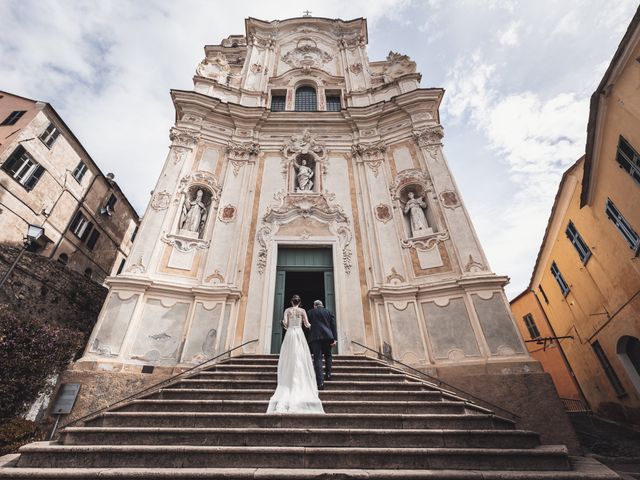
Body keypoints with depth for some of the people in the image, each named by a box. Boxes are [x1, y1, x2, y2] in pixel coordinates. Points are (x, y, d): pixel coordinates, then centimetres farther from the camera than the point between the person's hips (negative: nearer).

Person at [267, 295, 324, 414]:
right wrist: (310, 325, 23)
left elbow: (285, 324, -5)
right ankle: (302, 384, 2)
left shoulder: (287, 310, 4)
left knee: (289, 359, 6)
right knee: (300, 359, 3)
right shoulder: (302, 310, 3)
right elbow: (307, 325, 1)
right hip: (299, 334, 0)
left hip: (290, 334, 0)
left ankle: (289, 383, 4)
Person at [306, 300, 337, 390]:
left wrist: (308, 338, 21)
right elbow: (333, 326, 4)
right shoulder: (329, 311, 12)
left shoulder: (310, 312, 9)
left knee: (317, 358, -2)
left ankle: (320, 382, -9)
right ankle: (328, 374, 20)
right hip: (328, 336, 2)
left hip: (315, 337, -2)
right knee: (328, 355, 24)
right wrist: (335, 338, 1)